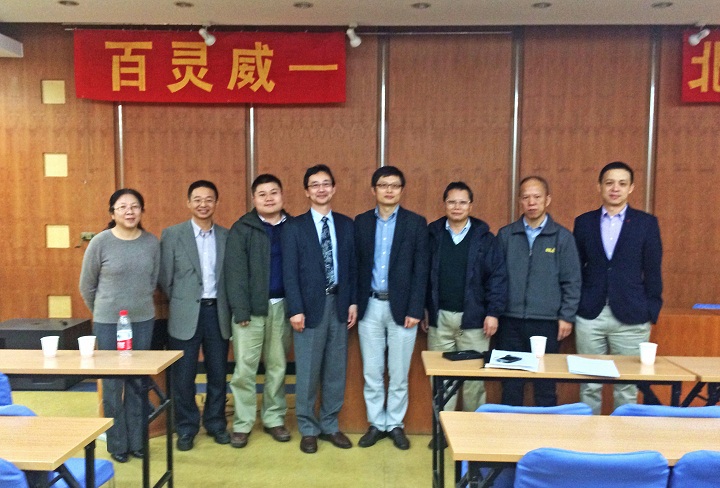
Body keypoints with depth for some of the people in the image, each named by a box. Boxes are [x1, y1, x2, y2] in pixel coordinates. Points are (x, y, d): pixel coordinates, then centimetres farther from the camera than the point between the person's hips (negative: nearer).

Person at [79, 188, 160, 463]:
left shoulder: (152, 242, -2)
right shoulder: (100, 242, -9)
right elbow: (86, 286, 2)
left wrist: (140, 304, 11)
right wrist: (102, 312, 11)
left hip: (144, 321, 2)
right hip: (108, 323, -2)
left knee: (138, 383, 10)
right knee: (113, 384, 6)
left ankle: (136, 441, 24)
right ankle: (117, 444, 21)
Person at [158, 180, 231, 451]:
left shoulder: (226, 236, 5)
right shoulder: (172, 234, -2)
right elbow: (165, 278, 0)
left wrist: (225, 305, 1)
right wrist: (180, 302, 4)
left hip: (217, 312, 2)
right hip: (186, 315, -2)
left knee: (218, 374, 11)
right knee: (183, 376, 6)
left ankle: (216, 424, 29)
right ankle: (186, 429, 23)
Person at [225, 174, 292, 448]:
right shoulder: (242, 229, -1)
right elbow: (235, 271, -7)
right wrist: (240, 310, -13)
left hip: (281, 306, 3)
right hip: (251, 307, -2)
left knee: (277, 366, 12)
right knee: (244, 368, 2)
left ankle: (274, 418, 26)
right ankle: (242, 424, 16)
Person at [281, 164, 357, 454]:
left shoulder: (347, 224, 9)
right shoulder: (294, 227, -1)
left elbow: (352, 266, 10)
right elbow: (290, 272, -6)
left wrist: (353, 302, 3)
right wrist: (295, 309, -12)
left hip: (339, 304, 3)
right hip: (310, 305, -3)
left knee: (336, 370, 11)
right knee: (307, 372, 5)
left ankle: (330, 426, 26)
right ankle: (308, 429, 21)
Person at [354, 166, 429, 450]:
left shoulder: (416, 223, -1)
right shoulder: (361, 222, 5)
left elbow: (420, 270, -4)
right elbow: (356, 266, 5)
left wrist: (415, 309, -10)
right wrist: (354, 304, -1)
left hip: (402, 306, -2)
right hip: (370, 306, 2)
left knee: (398, 372, 8)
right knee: (372, 371, 10)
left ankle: (395, 424, 25)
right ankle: (376, 423, 25)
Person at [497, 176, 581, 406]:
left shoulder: (563, 237, 2)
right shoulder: (505, 235, 6)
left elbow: (572, 282, 2)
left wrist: (567, 317, -3)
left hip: (547, 323, -1)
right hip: (511, 321, 1)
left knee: (545, 387, 8)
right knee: (511, 386, 8)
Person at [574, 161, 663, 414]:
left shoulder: (646, 223, 3)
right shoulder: (584, 222, 6)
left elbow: (652, 271, 3)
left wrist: (652, 313, -1)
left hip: (630, 317, -1)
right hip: (590, 316, 1)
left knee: (627, 386, 7)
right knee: (589, 386, 9)